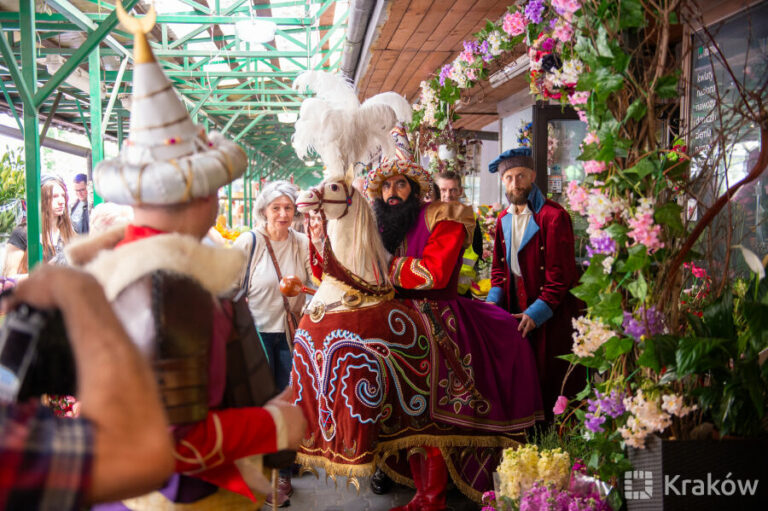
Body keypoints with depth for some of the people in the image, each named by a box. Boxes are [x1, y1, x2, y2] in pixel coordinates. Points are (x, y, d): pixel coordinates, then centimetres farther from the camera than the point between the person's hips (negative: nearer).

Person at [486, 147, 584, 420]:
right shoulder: (504, 219, 10)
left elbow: (561, 274, -16)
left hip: (551, 314, -6)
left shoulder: (553, 216, -14)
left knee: (550, 381, 2)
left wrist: (536, 313, -19)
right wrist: (494, 299, 1)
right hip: (516, 311, 6)